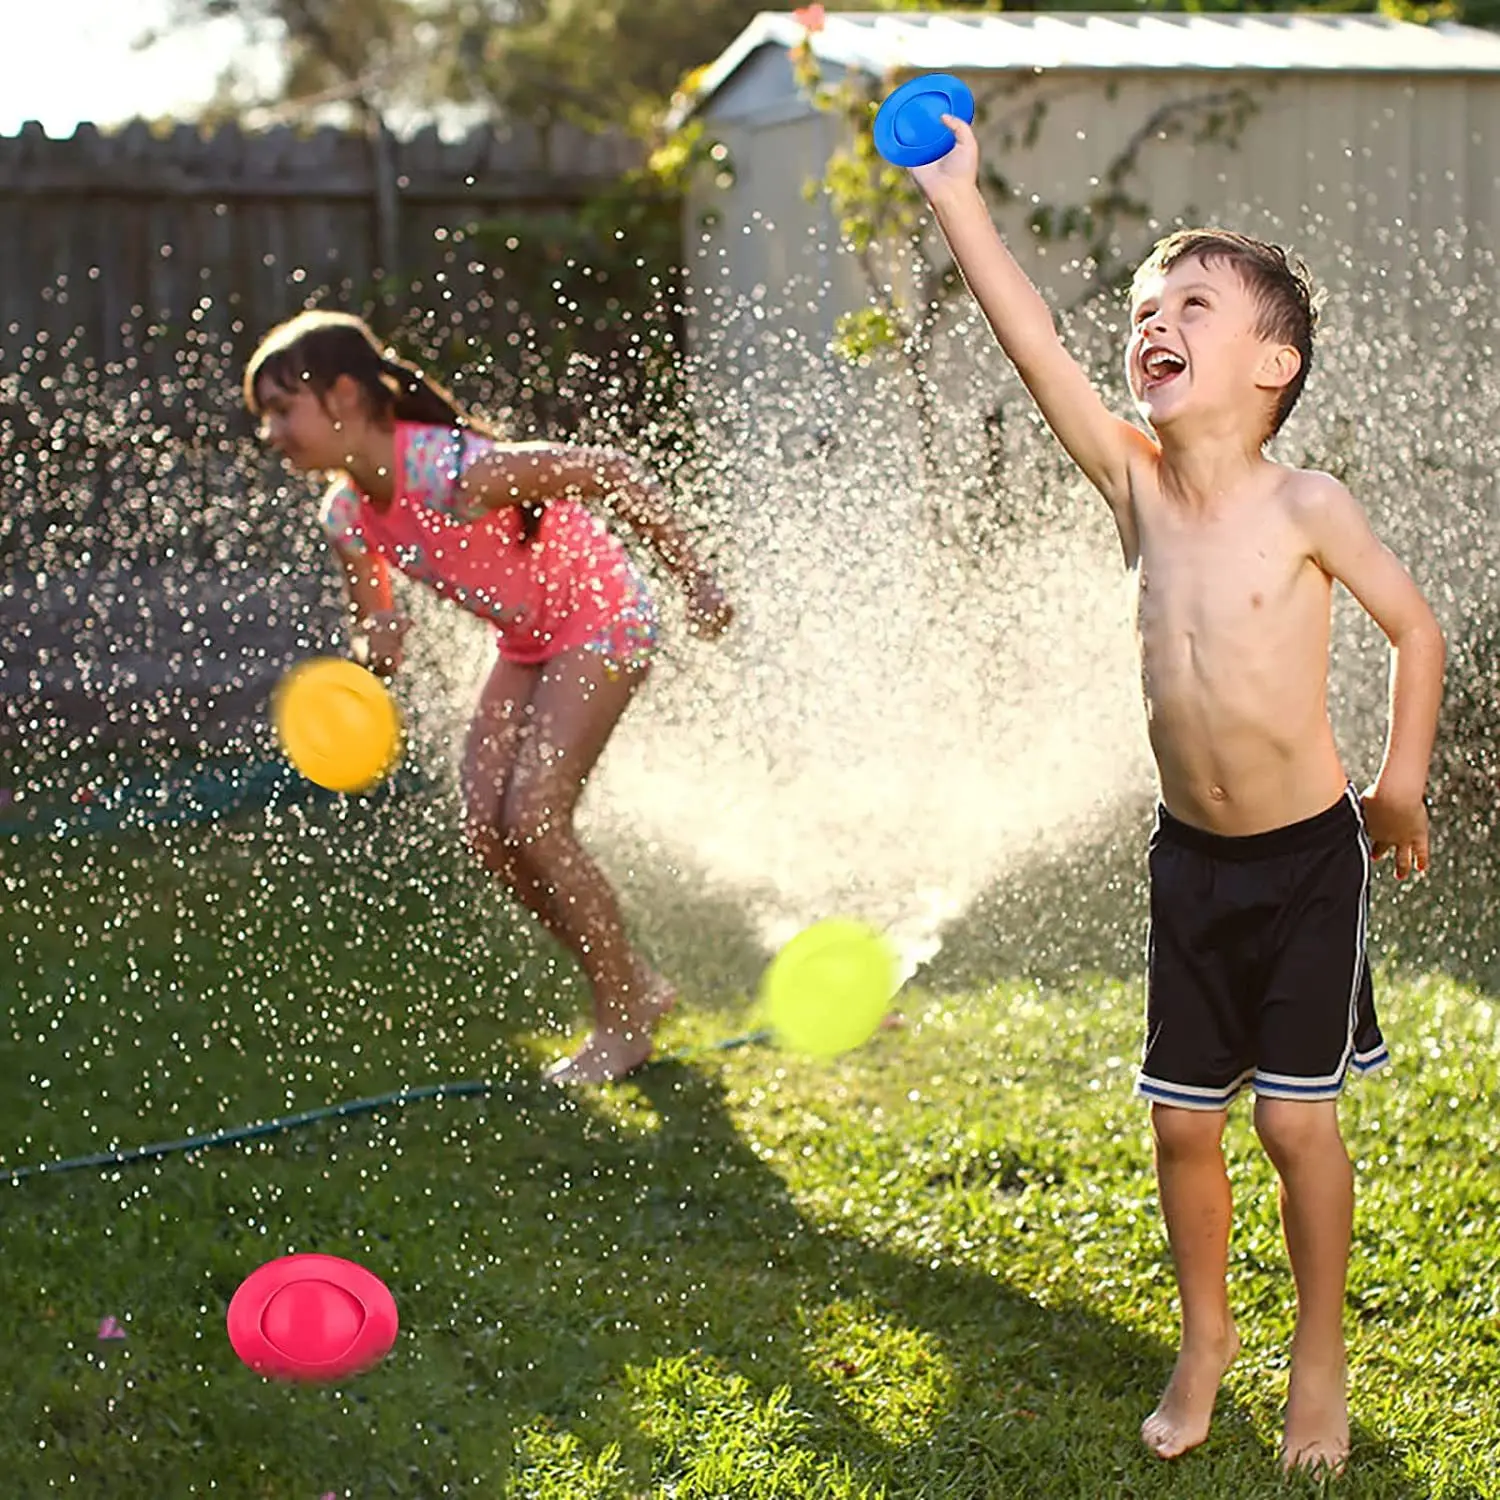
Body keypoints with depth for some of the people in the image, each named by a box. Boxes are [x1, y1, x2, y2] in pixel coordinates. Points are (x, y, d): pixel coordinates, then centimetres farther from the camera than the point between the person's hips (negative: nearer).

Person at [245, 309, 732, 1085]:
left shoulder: (456, 472, -32)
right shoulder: (346, 516, -7)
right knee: (485, 830, 1)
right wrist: (376, 642, -20)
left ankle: (622, 1024, 1)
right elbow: (373, 629, 6)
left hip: (601, 621, -8)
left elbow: (612, 471, -26)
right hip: (528, 643, 8)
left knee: (533, 820, -16)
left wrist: (694, 579, -25)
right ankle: (635, 985, 17)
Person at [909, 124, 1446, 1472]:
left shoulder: (1306, 507, -14)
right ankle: (1206, 1337, 31)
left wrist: (1402, 782, -5)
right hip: (1191, 855, 4)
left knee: (1296, 1120, 2)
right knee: (1182, 1121, 9)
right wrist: (955, 197, -22)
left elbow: (1415, 628, -2)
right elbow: (1035, 349, -16)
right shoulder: (1135, 487, -5)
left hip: (1308, 855, -4)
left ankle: (1321, 1359, 23)